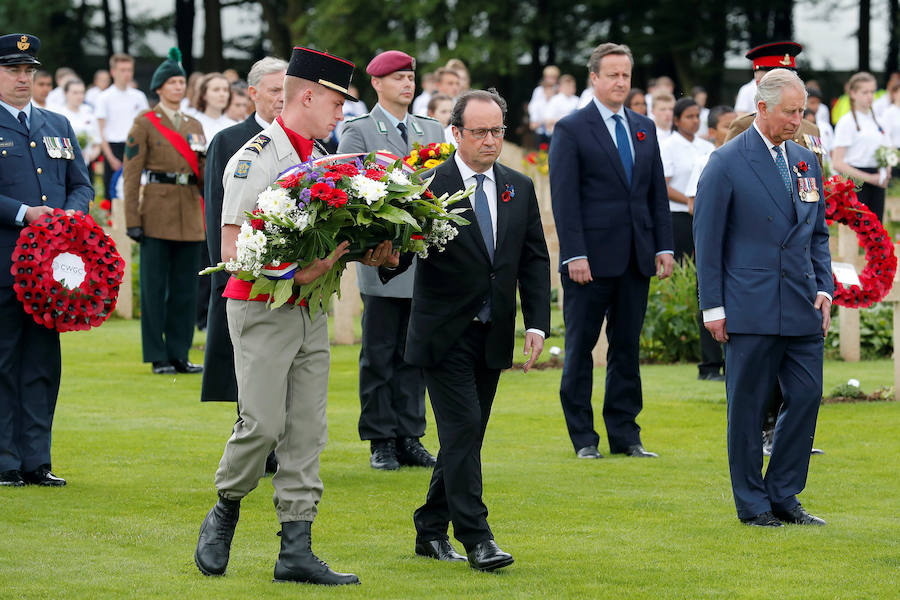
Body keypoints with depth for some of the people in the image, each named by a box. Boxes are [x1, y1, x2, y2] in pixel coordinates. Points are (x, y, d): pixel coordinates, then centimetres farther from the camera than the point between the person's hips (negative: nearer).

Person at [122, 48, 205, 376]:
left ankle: (179, 354, 11)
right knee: (155, 285, -2)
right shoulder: (145, 123, 0)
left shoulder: (194, 126, 15)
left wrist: (205, 159, -5)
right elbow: (131, 173, -4)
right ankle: (158, 357, 2)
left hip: (189, 213, 5)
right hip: (157, 211, -5)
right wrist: (132, 220, -11)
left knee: (185, 286, 5)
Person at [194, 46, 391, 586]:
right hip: (262, 309, -7)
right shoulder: (255, 158, -11)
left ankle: (296, 551, 4)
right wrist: (295, 274, -25)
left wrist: (367, 254, 0)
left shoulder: (323, 158, 14)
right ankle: (225, 514, 15)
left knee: (307, 431, 3)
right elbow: (232, 249, -15)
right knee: (263, 423, -10)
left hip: (312, 311, 7)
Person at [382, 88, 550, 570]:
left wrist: (537, 323, 1)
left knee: (466, 436, 10)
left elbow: (534, 259, 10)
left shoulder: (519, 189, 8)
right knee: (463, 429, -11)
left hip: (493, 335, 6)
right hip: (445, 333, -6)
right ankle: (476, 538, -9)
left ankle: (431, 531, 22)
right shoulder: (429, 186, -9)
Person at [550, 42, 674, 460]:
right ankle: (583, 437, 7)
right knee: (580, 347, 2)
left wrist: (664, 246, 6)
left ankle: (625, 435, 13)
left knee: (627, 347, 8)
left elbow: (657, 192, 15)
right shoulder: (571, 129, -4)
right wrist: (574, 254, -16)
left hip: (636, 258, 5)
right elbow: (564, 198, -9)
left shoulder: (644, 128, 14)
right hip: (591, 260, -5)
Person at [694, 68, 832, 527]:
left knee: (807, 397, 3)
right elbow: (707, 240, -4)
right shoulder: (726, 163, -5)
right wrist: (713, 307, -7)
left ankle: (783, 497, 14)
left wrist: (824, 287, 6)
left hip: (802, 309, 5)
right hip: (751, 311, -5)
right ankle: (752, 503, 11)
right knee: (748, 406, 1)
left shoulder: (806, 161, 13)